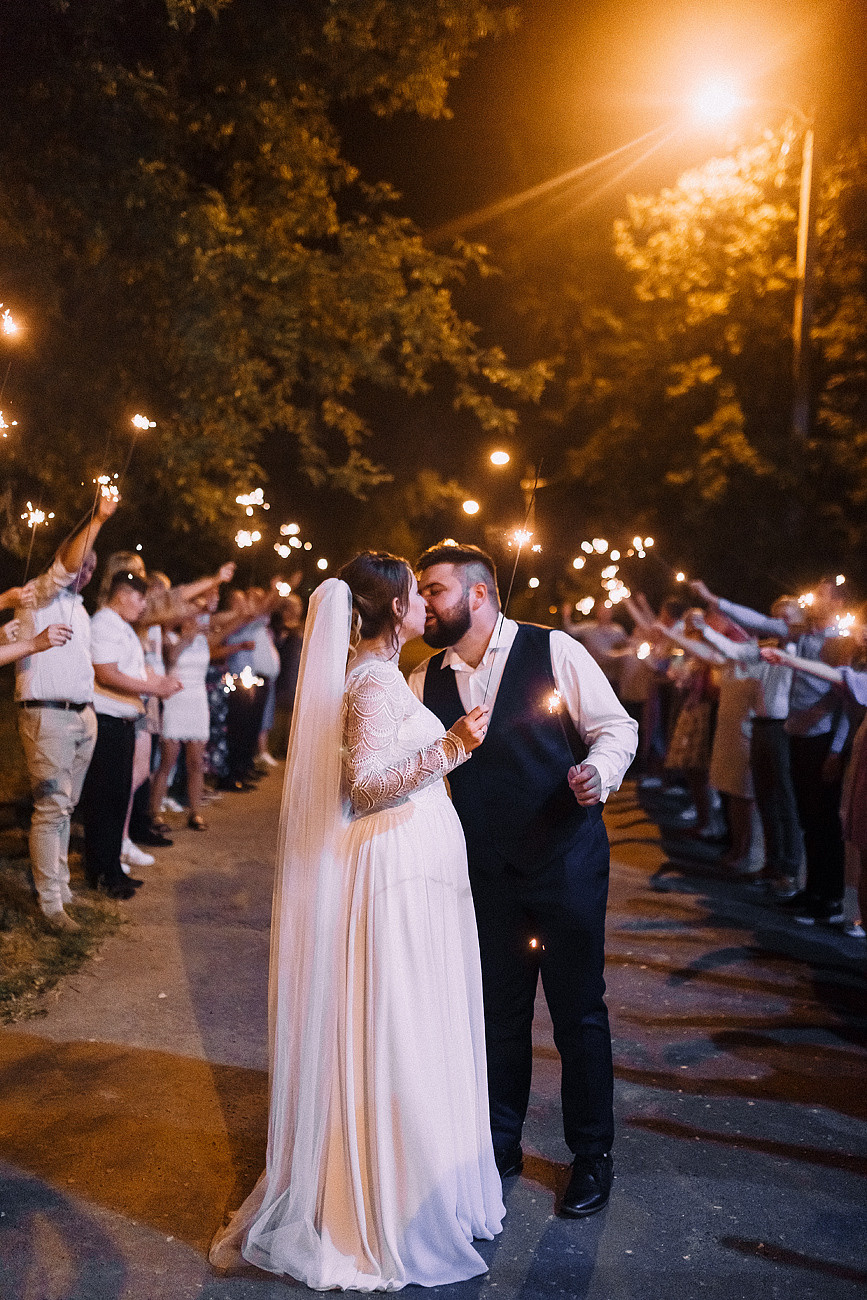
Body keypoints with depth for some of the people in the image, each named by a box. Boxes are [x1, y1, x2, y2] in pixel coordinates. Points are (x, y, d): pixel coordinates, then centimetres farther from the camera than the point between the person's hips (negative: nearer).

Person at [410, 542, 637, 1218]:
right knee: (499, 1010, 14)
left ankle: (592, 1154, 26)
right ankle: (500, 1143, 34)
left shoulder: (553, 651, -9)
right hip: (488, 870, 4)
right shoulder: (425, 683, 4)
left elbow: (616, 725, -7)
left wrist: (600, 772, -26)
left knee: (578, 1010, 7)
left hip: (567, 862, -3)